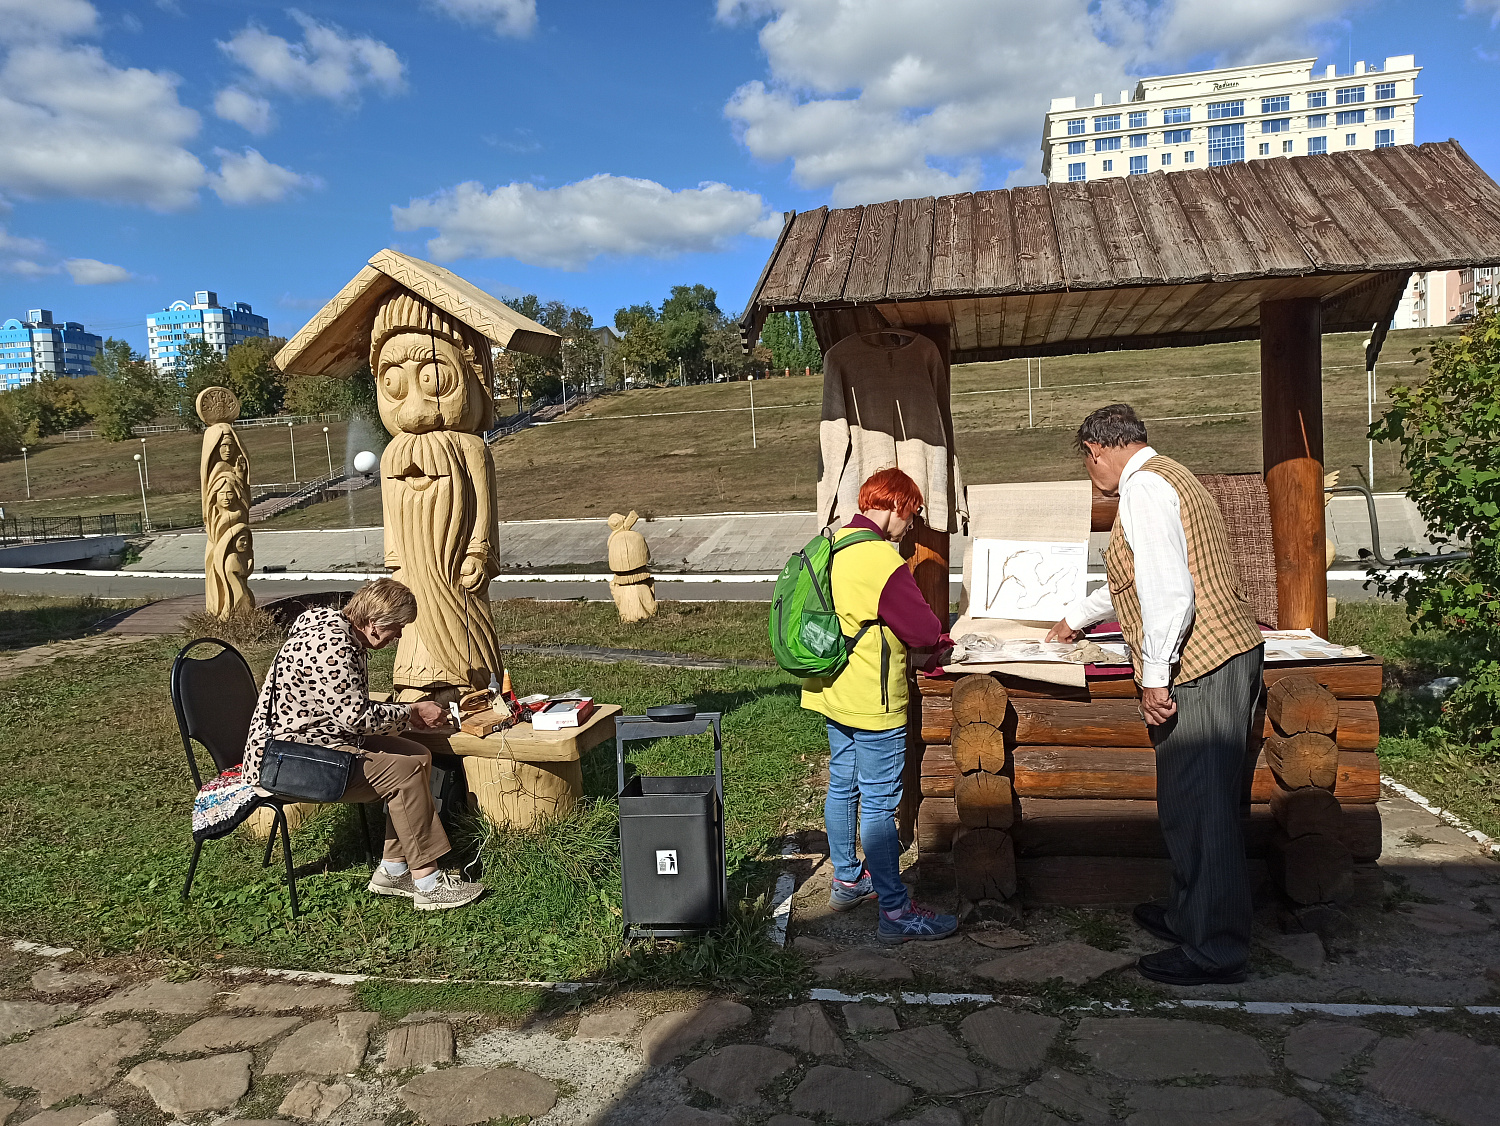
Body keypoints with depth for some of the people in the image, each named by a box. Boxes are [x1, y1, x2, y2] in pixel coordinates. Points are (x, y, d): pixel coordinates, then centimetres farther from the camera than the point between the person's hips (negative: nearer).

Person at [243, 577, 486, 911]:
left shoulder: (342, 634, 11)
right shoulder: (331, 645, -23)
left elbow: (354, 706, 18)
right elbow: (356, 716, -24)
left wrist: (407, 713, 5)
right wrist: (412, 713, -11)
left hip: (322, 740, 11)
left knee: (419, 756, 0)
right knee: (404, 771, -18)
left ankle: (393, 871, 4)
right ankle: (428, 885, -10)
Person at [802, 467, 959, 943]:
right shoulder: (882, 560, -22)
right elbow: (925, 629, -20)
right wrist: (937, 637, 2)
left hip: (831, 691, 9)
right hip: (872, 703, -9)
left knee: (842, 787, 20)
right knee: (879, 804, -2)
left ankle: (846, 880, 36)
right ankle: (896, 912, 8)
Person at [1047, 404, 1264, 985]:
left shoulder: (1143, 488, -11)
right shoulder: (1168, 477, 22)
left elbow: (1169, 591, -22)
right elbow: (1135, 580, 35)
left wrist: (1155, 676, -19)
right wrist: (1076, 617, 45)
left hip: (1199, 668, -10)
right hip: (1232, 654, 10)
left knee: (1196, 807, -3)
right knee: (1197, 801, 18)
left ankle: (1213, 949, 6)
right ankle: (1190, 914, 32)